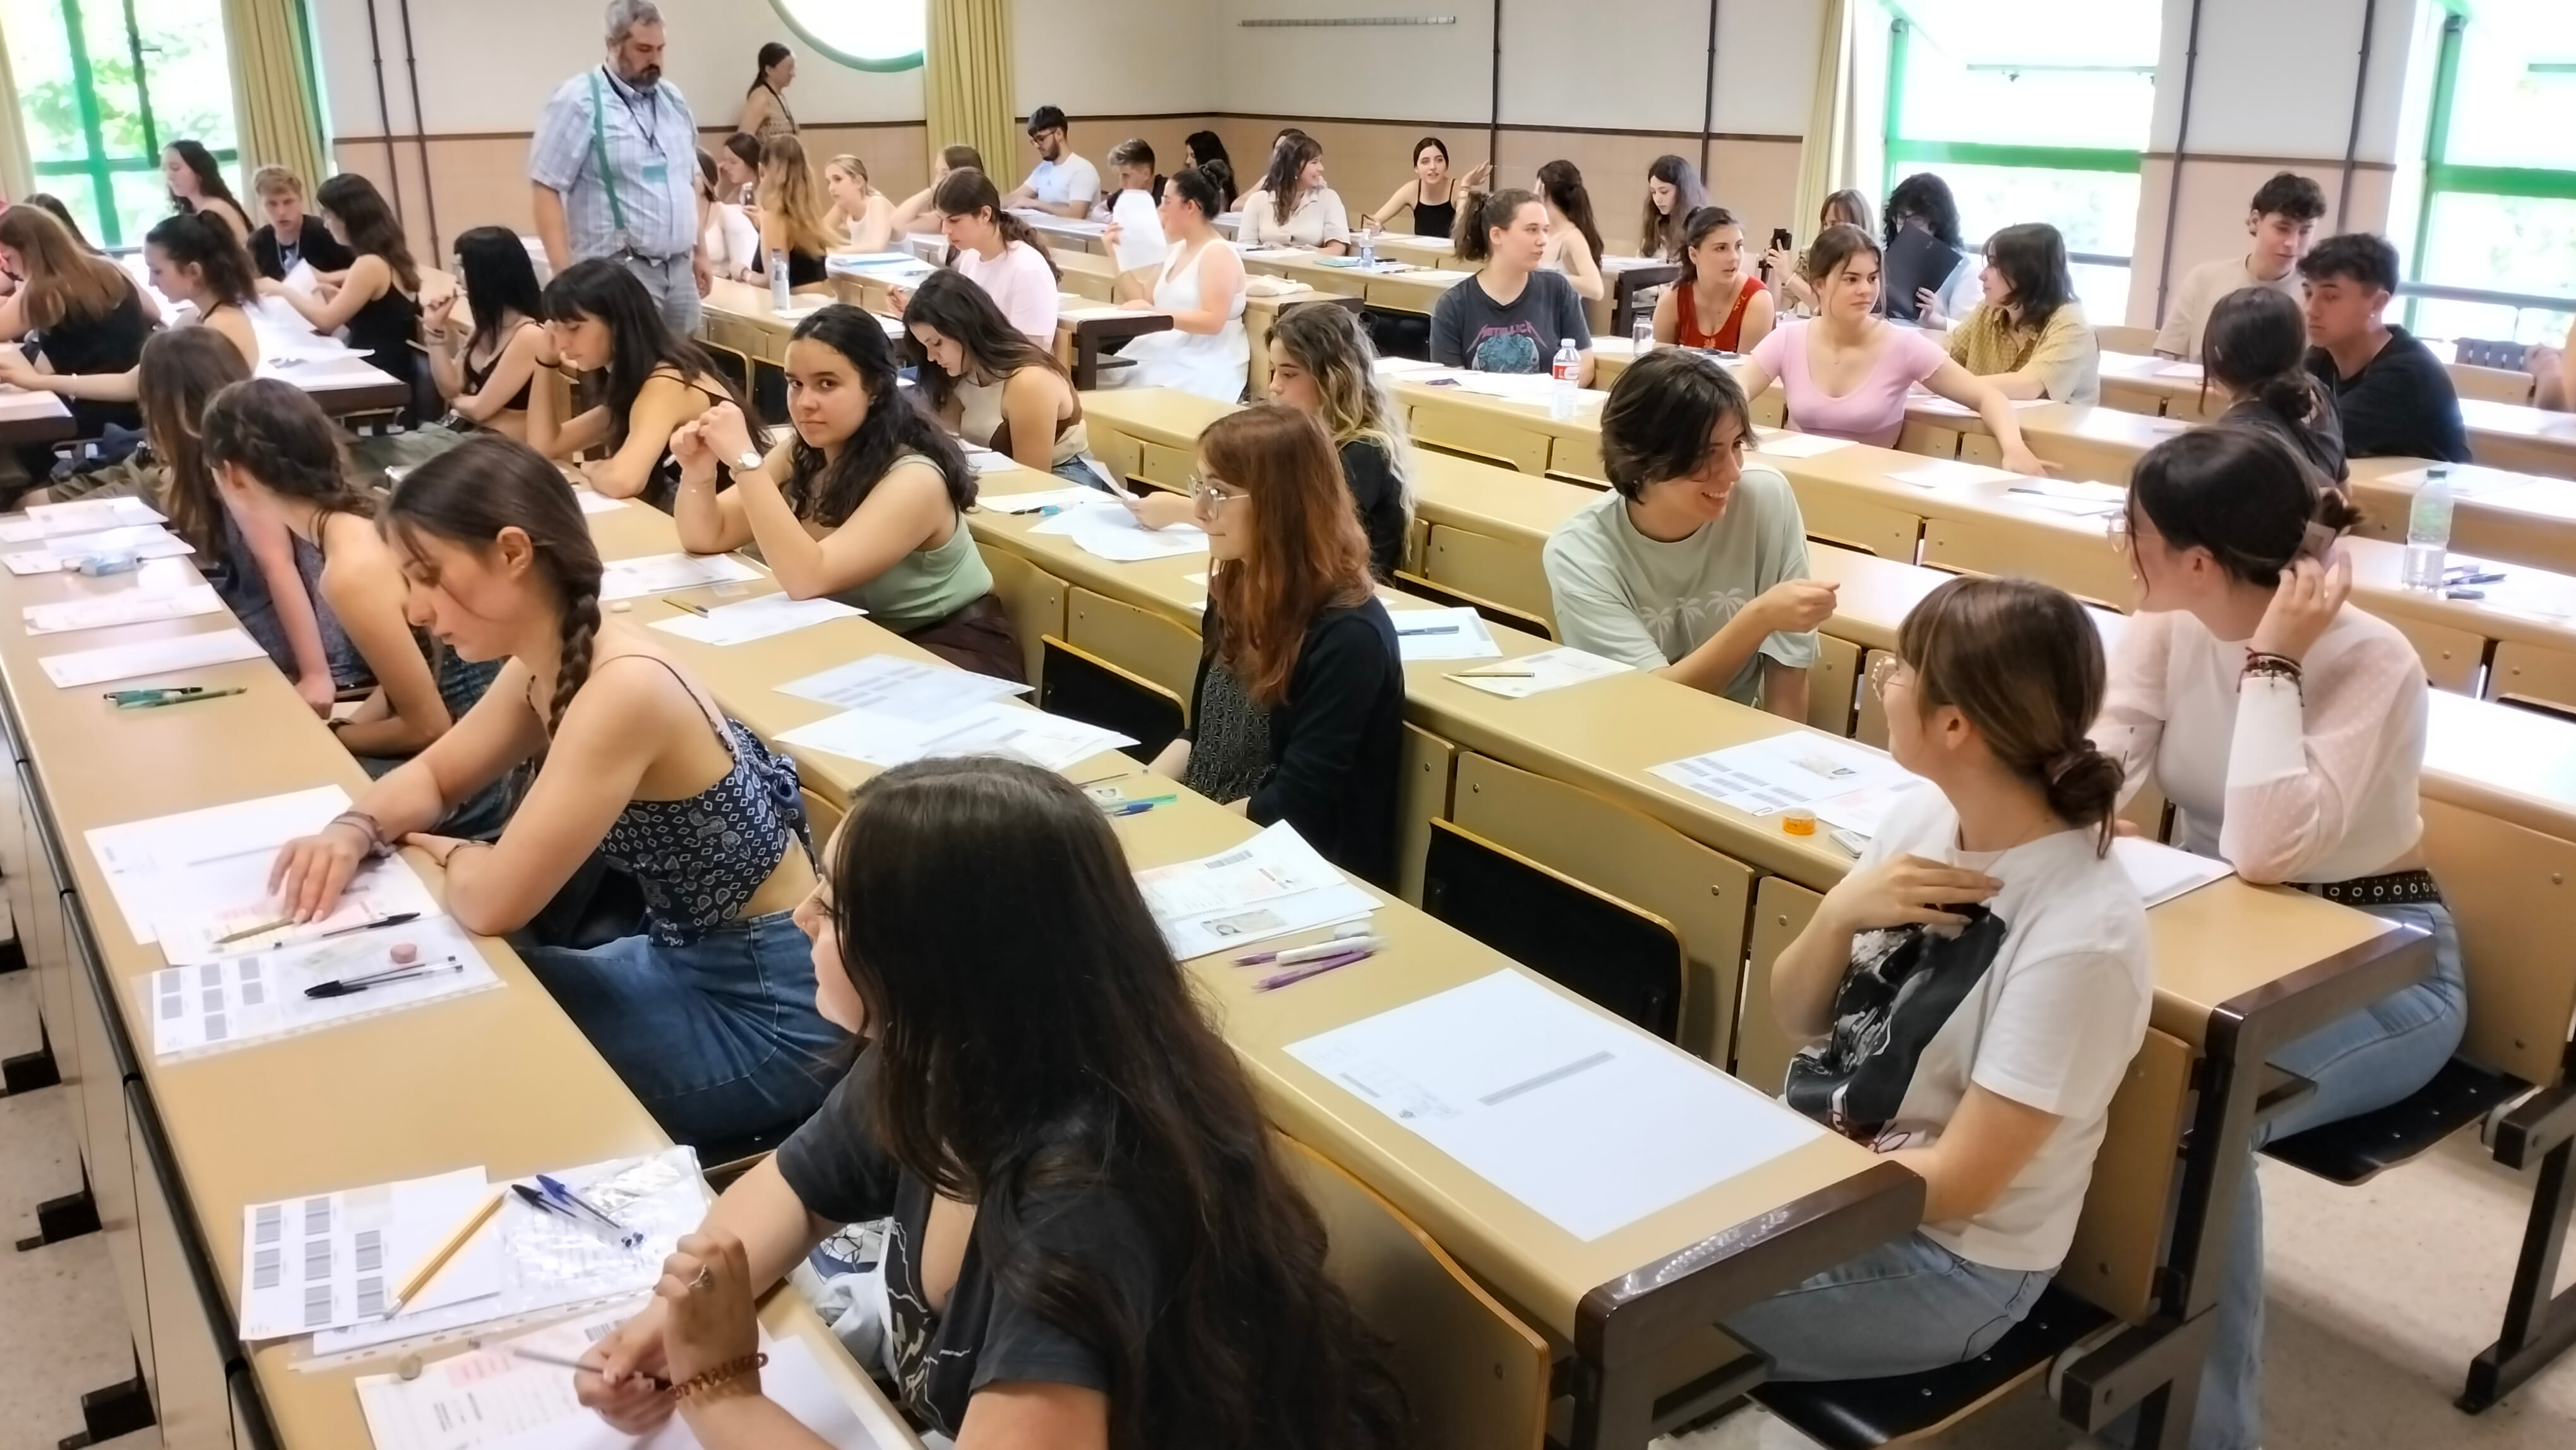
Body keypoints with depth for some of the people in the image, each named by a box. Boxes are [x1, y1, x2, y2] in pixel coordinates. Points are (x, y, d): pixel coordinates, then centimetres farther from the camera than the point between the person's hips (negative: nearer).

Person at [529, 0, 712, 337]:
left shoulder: (673, 99, 13)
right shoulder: (579, 101, -8)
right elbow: (545, 187, -10)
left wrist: (699, 252, 19)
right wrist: (565, 274, -17)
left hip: (679, 268, 7)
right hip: (620, 272, -6)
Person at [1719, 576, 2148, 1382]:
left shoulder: (2079, 936, -26)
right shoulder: (1923, 815, -6)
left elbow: (1958, 1182, -21)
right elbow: (1796, 1018, 2)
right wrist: (1838, 915, -17)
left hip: (1948, 1259, -6)